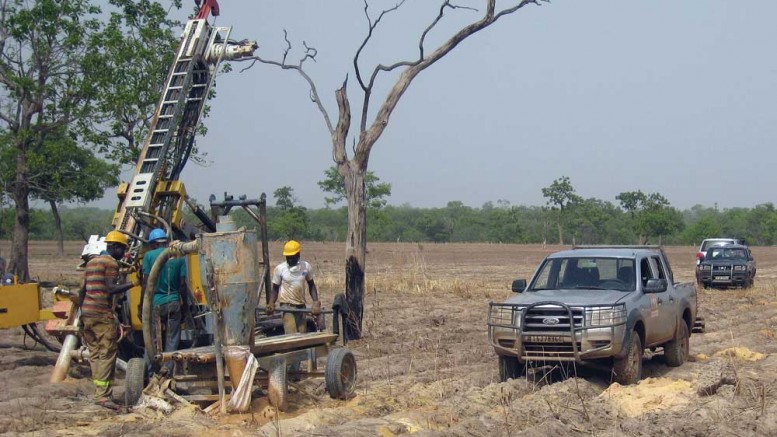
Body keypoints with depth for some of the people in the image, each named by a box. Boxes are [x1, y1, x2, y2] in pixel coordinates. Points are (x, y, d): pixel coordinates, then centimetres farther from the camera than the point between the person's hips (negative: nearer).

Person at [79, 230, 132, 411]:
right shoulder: (111, 263, -6)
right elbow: (110, 288, -18)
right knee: (107, 355, -8)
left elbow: (83, 290, 20)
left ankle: (99, 392, 13)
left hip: (87, 313, 9)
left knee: (94, 354, 11)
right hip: (103, 314, -8)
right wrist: (133, 284, -19)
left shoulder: (92, 262, 19)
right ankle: (103, 395, -13)